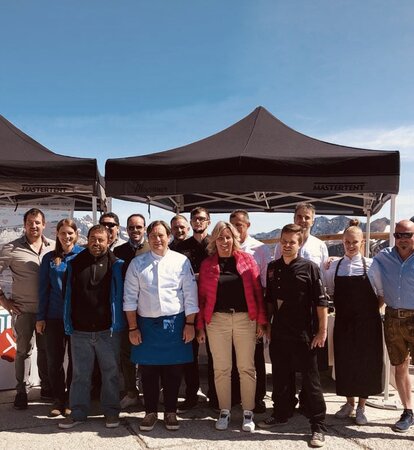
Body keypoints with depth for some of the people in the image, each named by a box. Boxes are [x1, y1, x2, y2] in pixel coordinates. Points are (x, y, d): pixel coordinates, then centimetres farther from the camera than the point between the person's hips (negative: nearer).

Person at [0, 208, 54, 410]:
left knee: (46, 349, 13)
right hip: (23, 309, -2)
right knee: (23, 350, 7)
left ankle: (46, 387, 28)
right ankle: (22, 391, 20)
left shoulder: (54, 247, 1)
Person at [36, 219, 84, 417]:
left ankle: (71, 398, 23)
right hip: (54, 316, 2)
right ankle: (58, 397, 23)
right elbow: (43, 289, 6)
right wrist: (40, 317, 4)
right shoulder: (49, 258, 5)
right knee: (54, 359, 7)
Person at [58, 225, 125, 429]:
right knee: (80, 374, 11)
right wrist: (69, 323, 5)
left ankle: (111, 411, 24)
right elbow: (68, 295, 8)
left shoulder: (116, 265, -2)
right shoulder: (75, 264, 4)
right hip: (80, 331, 2)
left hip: (107, 331, -1)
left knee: (110, 373, 9)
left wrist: (118, 323, -4)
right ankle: (78, 412, 24)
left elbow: (121, 295, 1)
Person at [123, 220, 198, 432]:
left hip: (174, 323, -1)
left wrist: (189, 324, -3)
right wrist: (133, 327, -2)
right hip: (146, 324, 1)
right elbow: (130, 297, 1)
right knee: (148, 371, 9)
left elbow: (190, 295, 0)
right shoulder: (137, 263, 2)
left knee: (173, 371, 8)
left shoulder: (181, 261, -1)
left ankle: (170, 412, 25)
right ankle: (150, 412, 26)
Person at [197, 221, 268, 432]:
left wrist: (261, 320, -2)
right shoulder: (207, 264, 4)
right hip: (217, 320, 1)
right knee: (221, 369, 8)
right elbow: (202, 296, 4)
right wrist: (200, 325, 2)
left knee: (246, 368, 6)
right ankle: (224, 412, 22)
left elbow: (257, 291, 1)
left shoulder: (247, 260, 2)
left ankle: (248, 413, 18)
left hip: (245, 318, 0)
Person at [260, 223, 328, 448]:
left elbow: (321, 301, -8)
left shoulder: (309, 267, -8)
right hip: (278, 332, 5)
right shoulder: (273, 267, 6)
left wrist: (322, 331, -11)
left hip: (303, 334, -5)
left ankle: (318, 426, 12)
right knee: (279, 376, 17)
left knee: (310, 380, 2)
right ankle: (281, 414, 35)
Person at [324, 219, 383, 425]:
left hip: (367, 323, -2)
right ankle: (349, 402, 29)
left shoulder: (370, 265, -5)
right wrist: (342, 308, 2)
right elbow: (329, 293, 11)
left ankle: (361, 407, 22)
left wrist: (372, 309, -6)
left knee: (366, 362, 5)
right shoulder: (334, 266, 2)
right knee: (344, 361, 9)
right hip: (343, 322, 2)